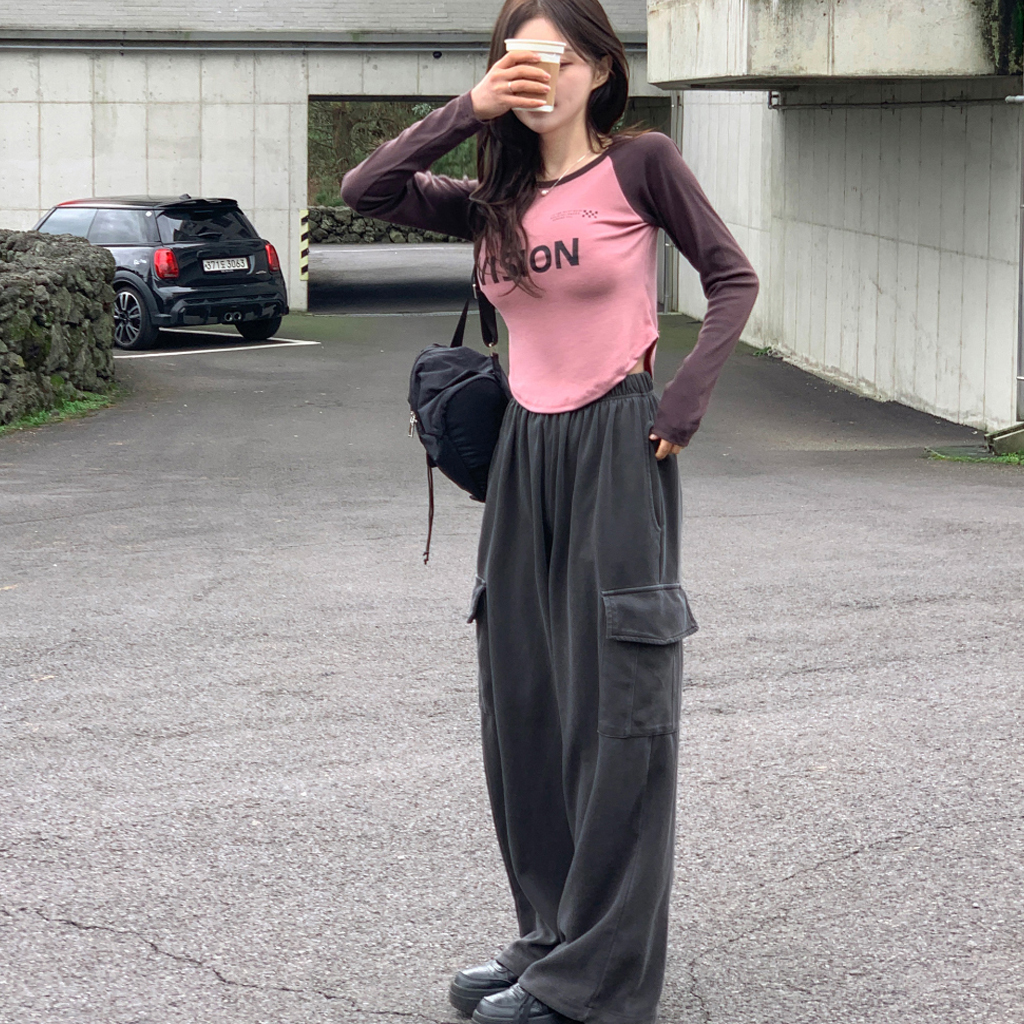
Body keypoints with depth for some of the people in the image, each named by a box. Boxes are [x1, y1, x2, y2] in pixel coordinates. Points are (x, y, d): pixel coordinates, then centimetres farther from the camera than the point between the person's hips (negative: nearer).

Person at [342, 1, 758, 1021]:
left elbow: (732, 278, 1)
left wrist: (683, 401, -9)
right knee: (521, 703, 9)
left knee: (615, 708, -2)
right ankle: (548, 934, 23)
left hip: (617, 449, -6)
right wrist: (467, 111, -11)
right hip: (526, 449, 6)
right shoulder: (494, 201, 9)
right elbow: (364, 190, -3)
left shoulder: (639, 164, -3)